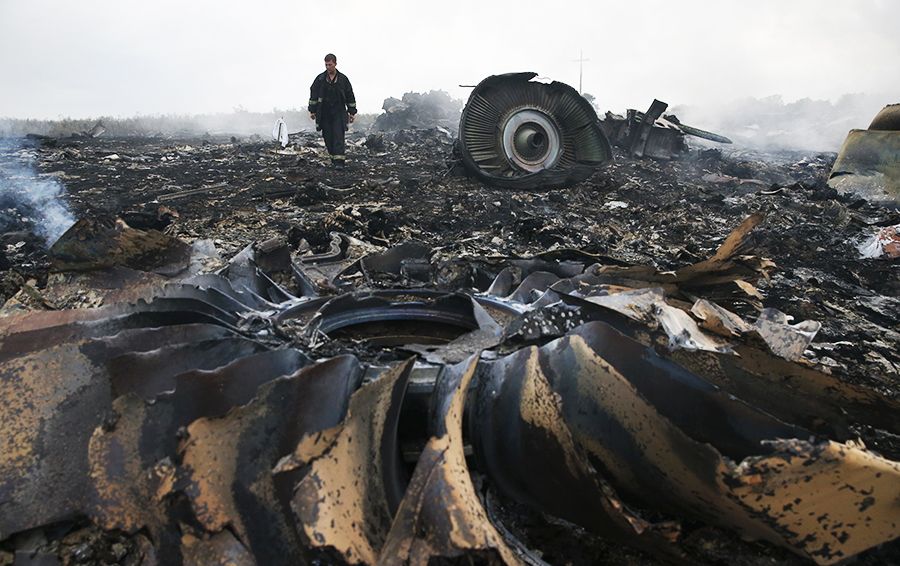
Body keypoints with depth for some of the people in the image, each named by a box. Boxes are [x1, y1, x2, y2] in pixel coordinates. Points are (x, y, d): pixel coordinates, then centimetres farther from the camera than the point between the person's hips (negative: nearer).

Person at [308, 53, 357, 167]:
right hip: (324, 113, 2)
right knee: (328, 137, 4)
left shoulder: (343, 79, 4)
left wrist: (352, 112, 7)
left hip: (339, 113, -2)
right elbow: (313, 95, 8)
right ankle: (333, 158, 17)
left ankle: (339, 160, -15)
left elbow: (350, 96, 9)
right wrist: (312, 111, 3)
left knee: (338, 137, -11)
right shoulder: (320, 79, 5)